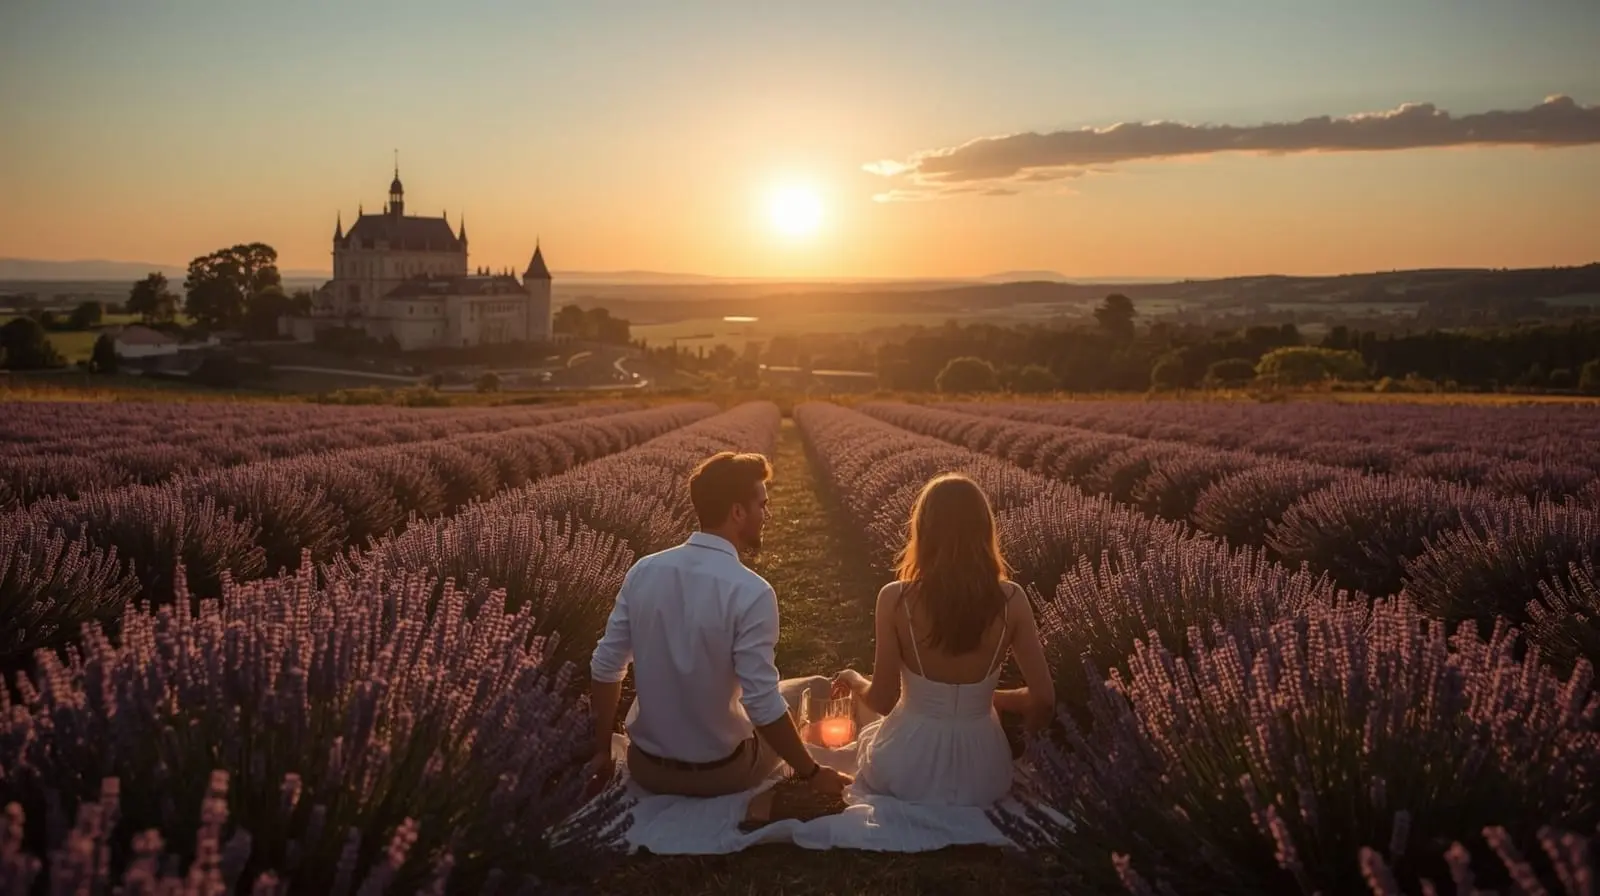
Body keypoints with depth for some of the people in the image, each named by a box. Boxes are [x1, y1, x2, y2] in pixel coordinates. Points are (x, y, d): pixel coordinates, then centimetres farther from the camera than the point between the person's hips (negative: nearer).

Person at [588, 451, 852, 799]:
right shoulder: (751, 593, -23)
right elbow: (763, 706, -23)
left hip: (645, 767, 5)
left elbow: (604, 669, -3)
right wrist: (811, 773, -8)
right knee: (816, 688, 17)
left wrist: (602, 752, 10)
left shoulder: (643, 571, -7)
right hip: (719, 773, -5)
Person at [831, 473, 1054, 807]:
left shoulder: (896, 598, -17)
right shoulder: (1011, 600, -13)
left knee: (868, 735, 34)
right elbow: (1043, 698, -8)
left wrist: (853, 680, 13)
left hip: (908, 768, -2)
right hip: (979, 771, 2)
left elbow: (883, 700, -10)